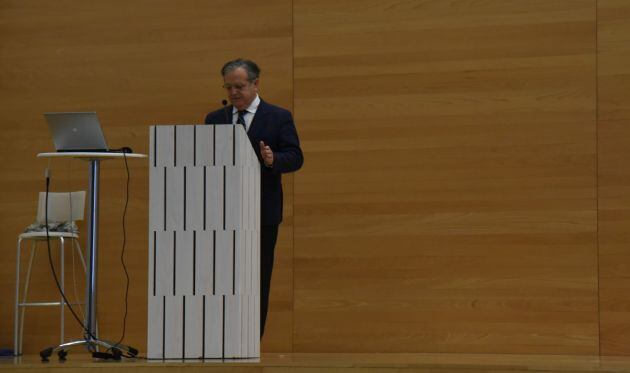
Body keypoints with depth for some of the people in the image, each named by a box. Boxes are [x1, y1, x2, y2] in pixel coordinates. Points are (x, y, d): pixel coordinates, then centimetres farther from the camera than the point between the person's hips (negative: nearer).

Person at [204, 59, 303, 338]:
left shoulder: (279, 118, 3)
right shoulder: (214, 120, 12)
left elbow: (295, 157, -4)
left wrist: (273, 160, -24)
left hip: (261, 213, -2)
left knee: (258, 279, 0)